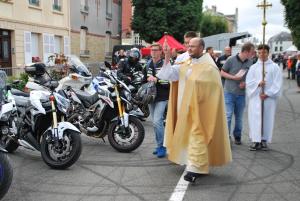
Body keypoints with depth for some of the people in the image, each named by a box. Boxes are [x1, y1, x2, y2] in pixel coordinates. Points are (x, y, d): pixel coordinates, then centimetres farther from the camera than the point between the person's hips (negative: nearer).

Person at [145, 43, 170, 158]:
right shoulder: (148, 64, 13)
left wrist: (156, 80, -25)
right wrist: (148, 79, 4)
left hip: (162, 97, -7)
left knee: (157, 121, -16)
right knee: (155, 122, 12)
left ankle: (162, 146, -2)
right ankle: (159, 145, 23)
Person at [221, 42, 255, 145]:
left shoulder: (250, 62, 0)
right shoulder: (231, 60, -9)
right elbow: (222, 73, -2)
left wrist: (245, 83, -8)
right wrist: (233, 77, -15)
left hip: (241, 93, 3)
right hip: (229, 92, -3)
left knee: (239, 117, 11)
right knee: (228, 115, -4)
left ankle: (237, 136, 25)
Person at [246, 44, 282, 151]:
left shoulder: (274, 67, 2)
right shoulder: (253, 67, 7)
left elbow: (277, 84, -2)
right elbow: (248, 82, 2)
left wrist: (267, 94, -11)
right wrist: (258, 83, -16)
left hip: (269, 98, -1)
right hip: (255, 97, 1)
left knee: (267, 119, 4)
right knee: (255, 119, -1)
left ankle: (264, 140, 14)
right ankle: (256, 140, 6)